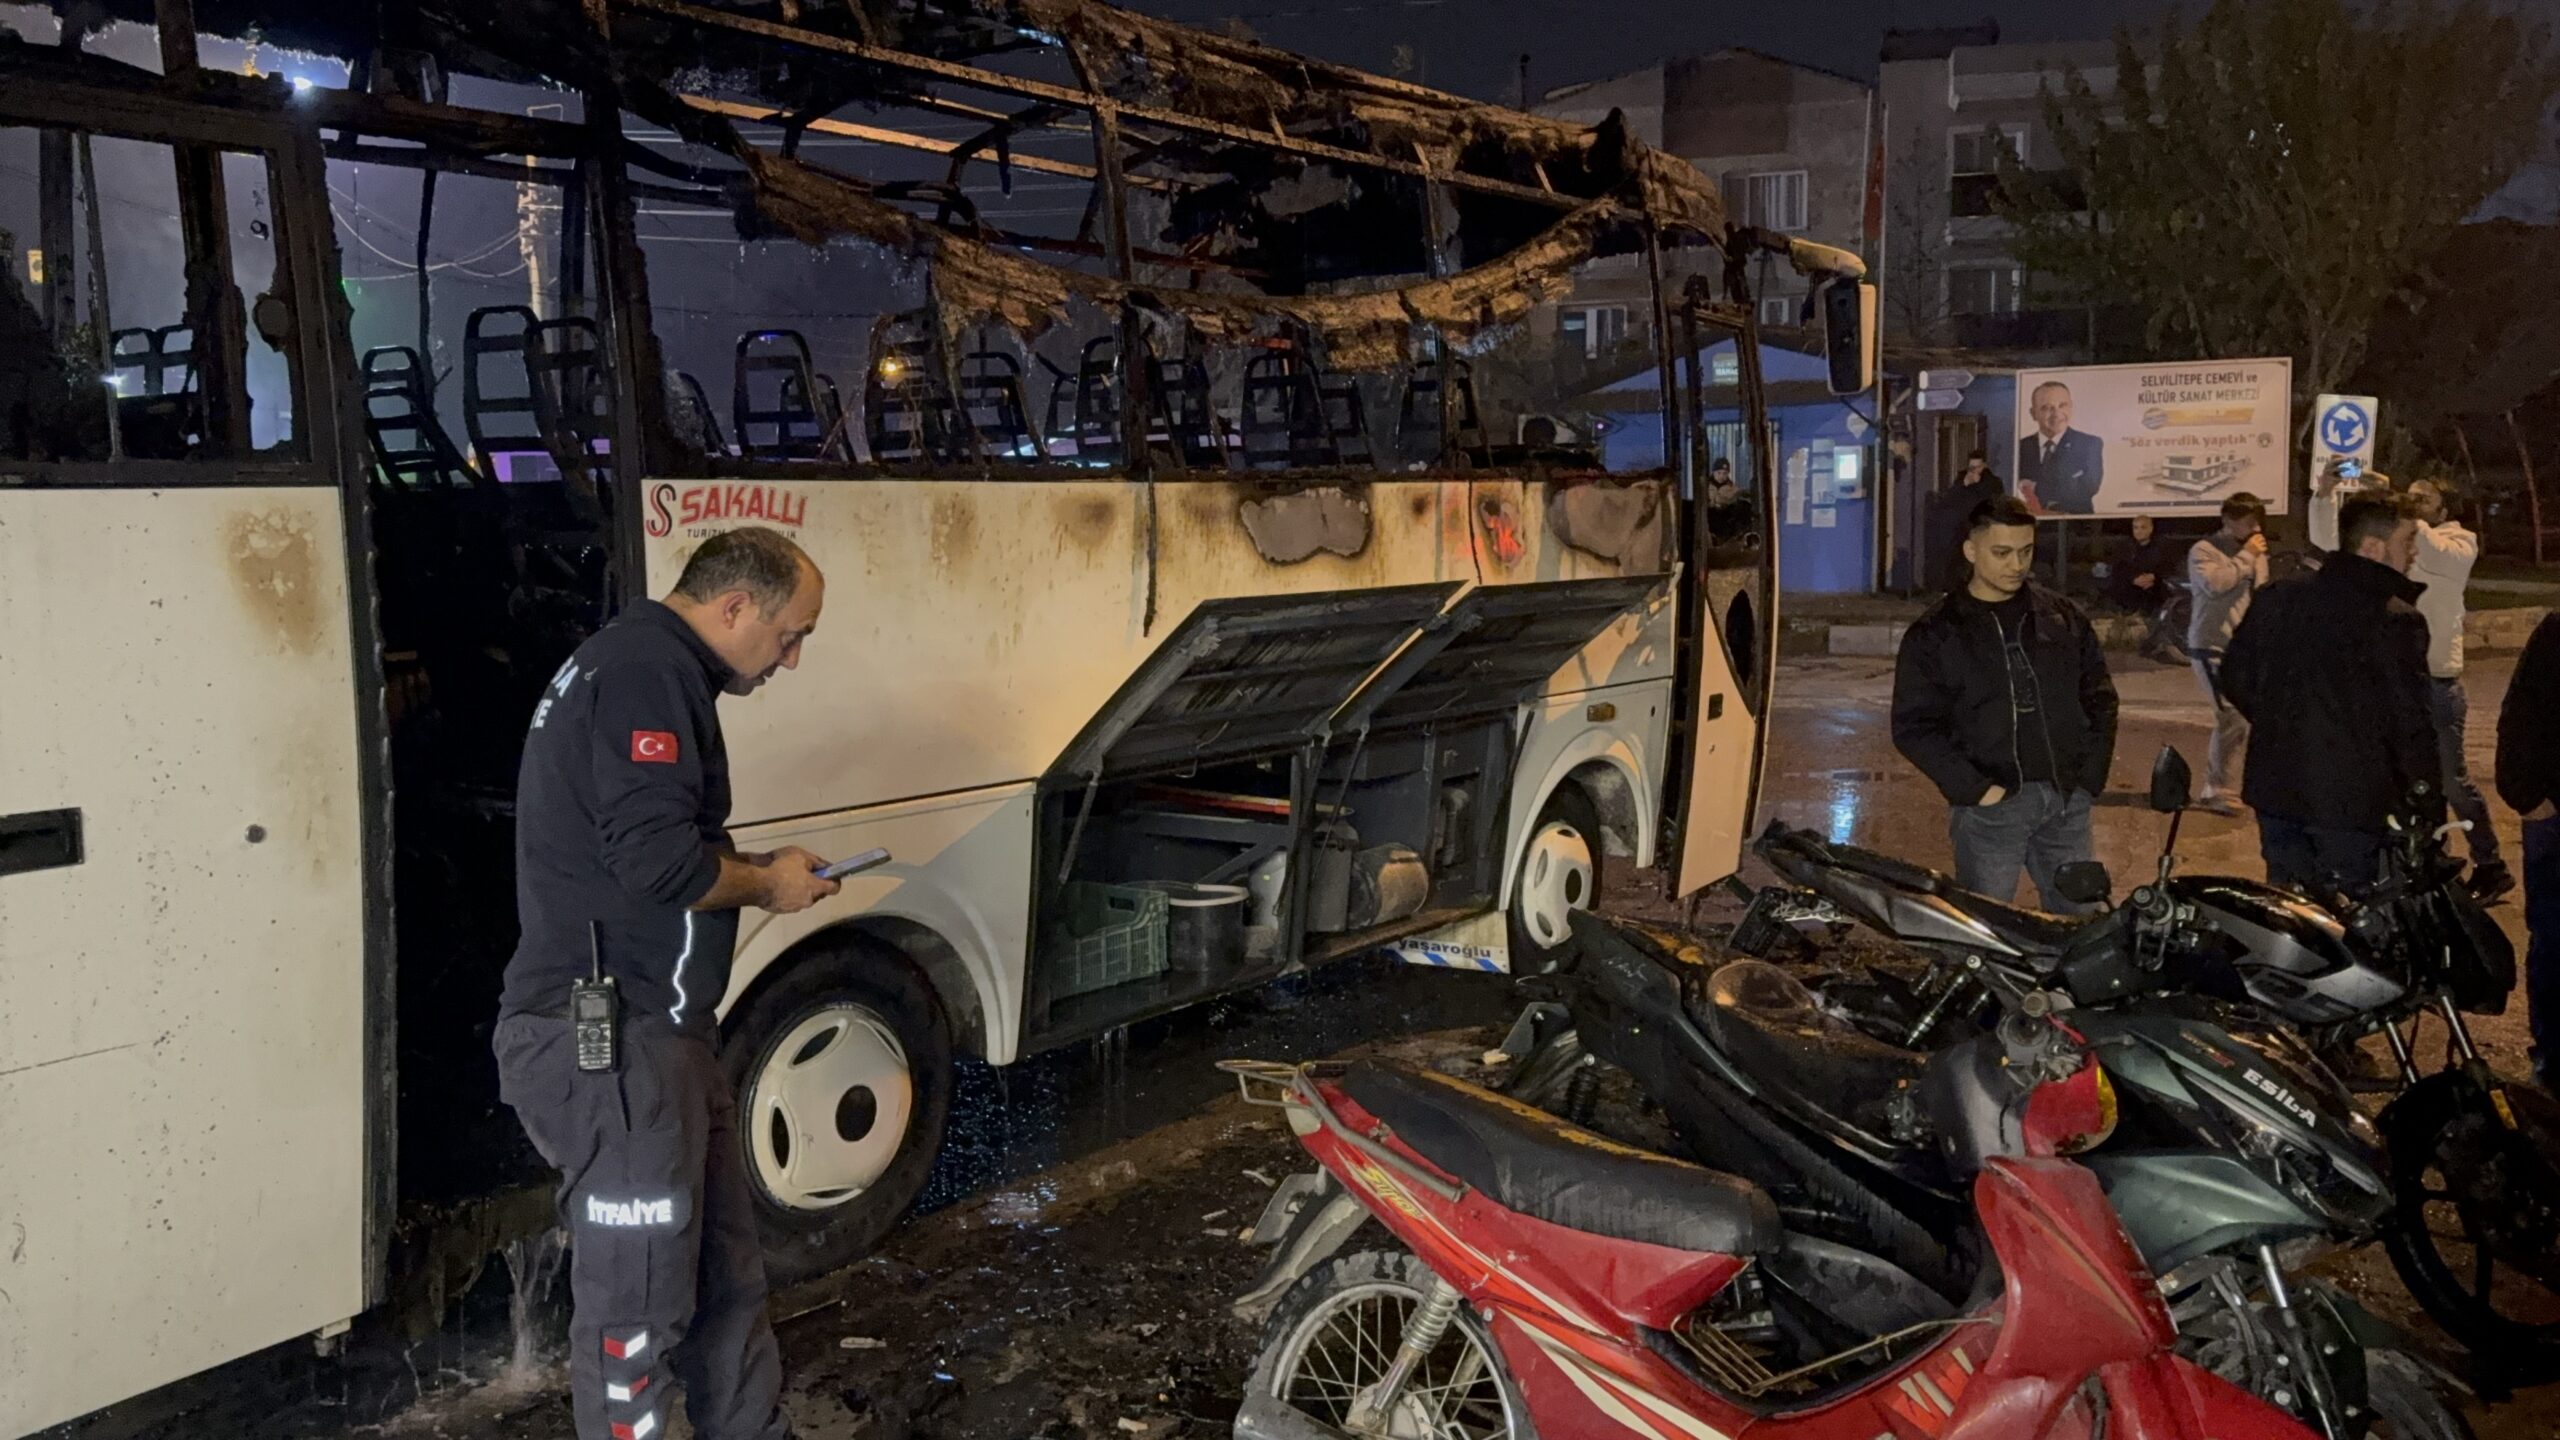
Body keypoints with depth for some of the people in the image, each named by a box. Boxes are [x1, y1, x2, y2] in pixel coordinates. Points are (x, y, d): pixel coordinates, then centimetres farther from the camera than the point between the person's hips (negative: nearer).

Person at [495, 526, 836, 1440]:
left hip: (648, 1033, 11)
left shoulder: (644, 666, 19)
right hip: (609, 1044, -11)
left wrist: (755, 877, 9)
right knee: (638, 1301, -1)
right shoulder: (647, 667, -16)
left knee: (723, 1271, 18)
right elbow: (658, 860, -25)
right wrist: (765, 885, -8)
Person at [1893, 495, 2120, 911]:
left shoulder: (2064, 617, 10)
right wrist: (1975, 789, -13)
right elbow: (1914, 726, -5)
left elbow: (2099, 697, 15)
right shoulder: (1935, 634, -1)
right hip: (1991, 804, -4)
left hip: (2068, 800, 4)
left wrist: (2091, 776, 4)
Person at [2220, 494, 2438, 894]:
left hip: (2274, 788, 6)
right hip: (2349, 798, -6)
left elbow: (2234, 679, 10)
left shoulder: (2277, 597, 5)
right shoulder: (2397, 620, -13)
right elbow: (2410, 726, -15)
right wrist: (2428, 815, -8)